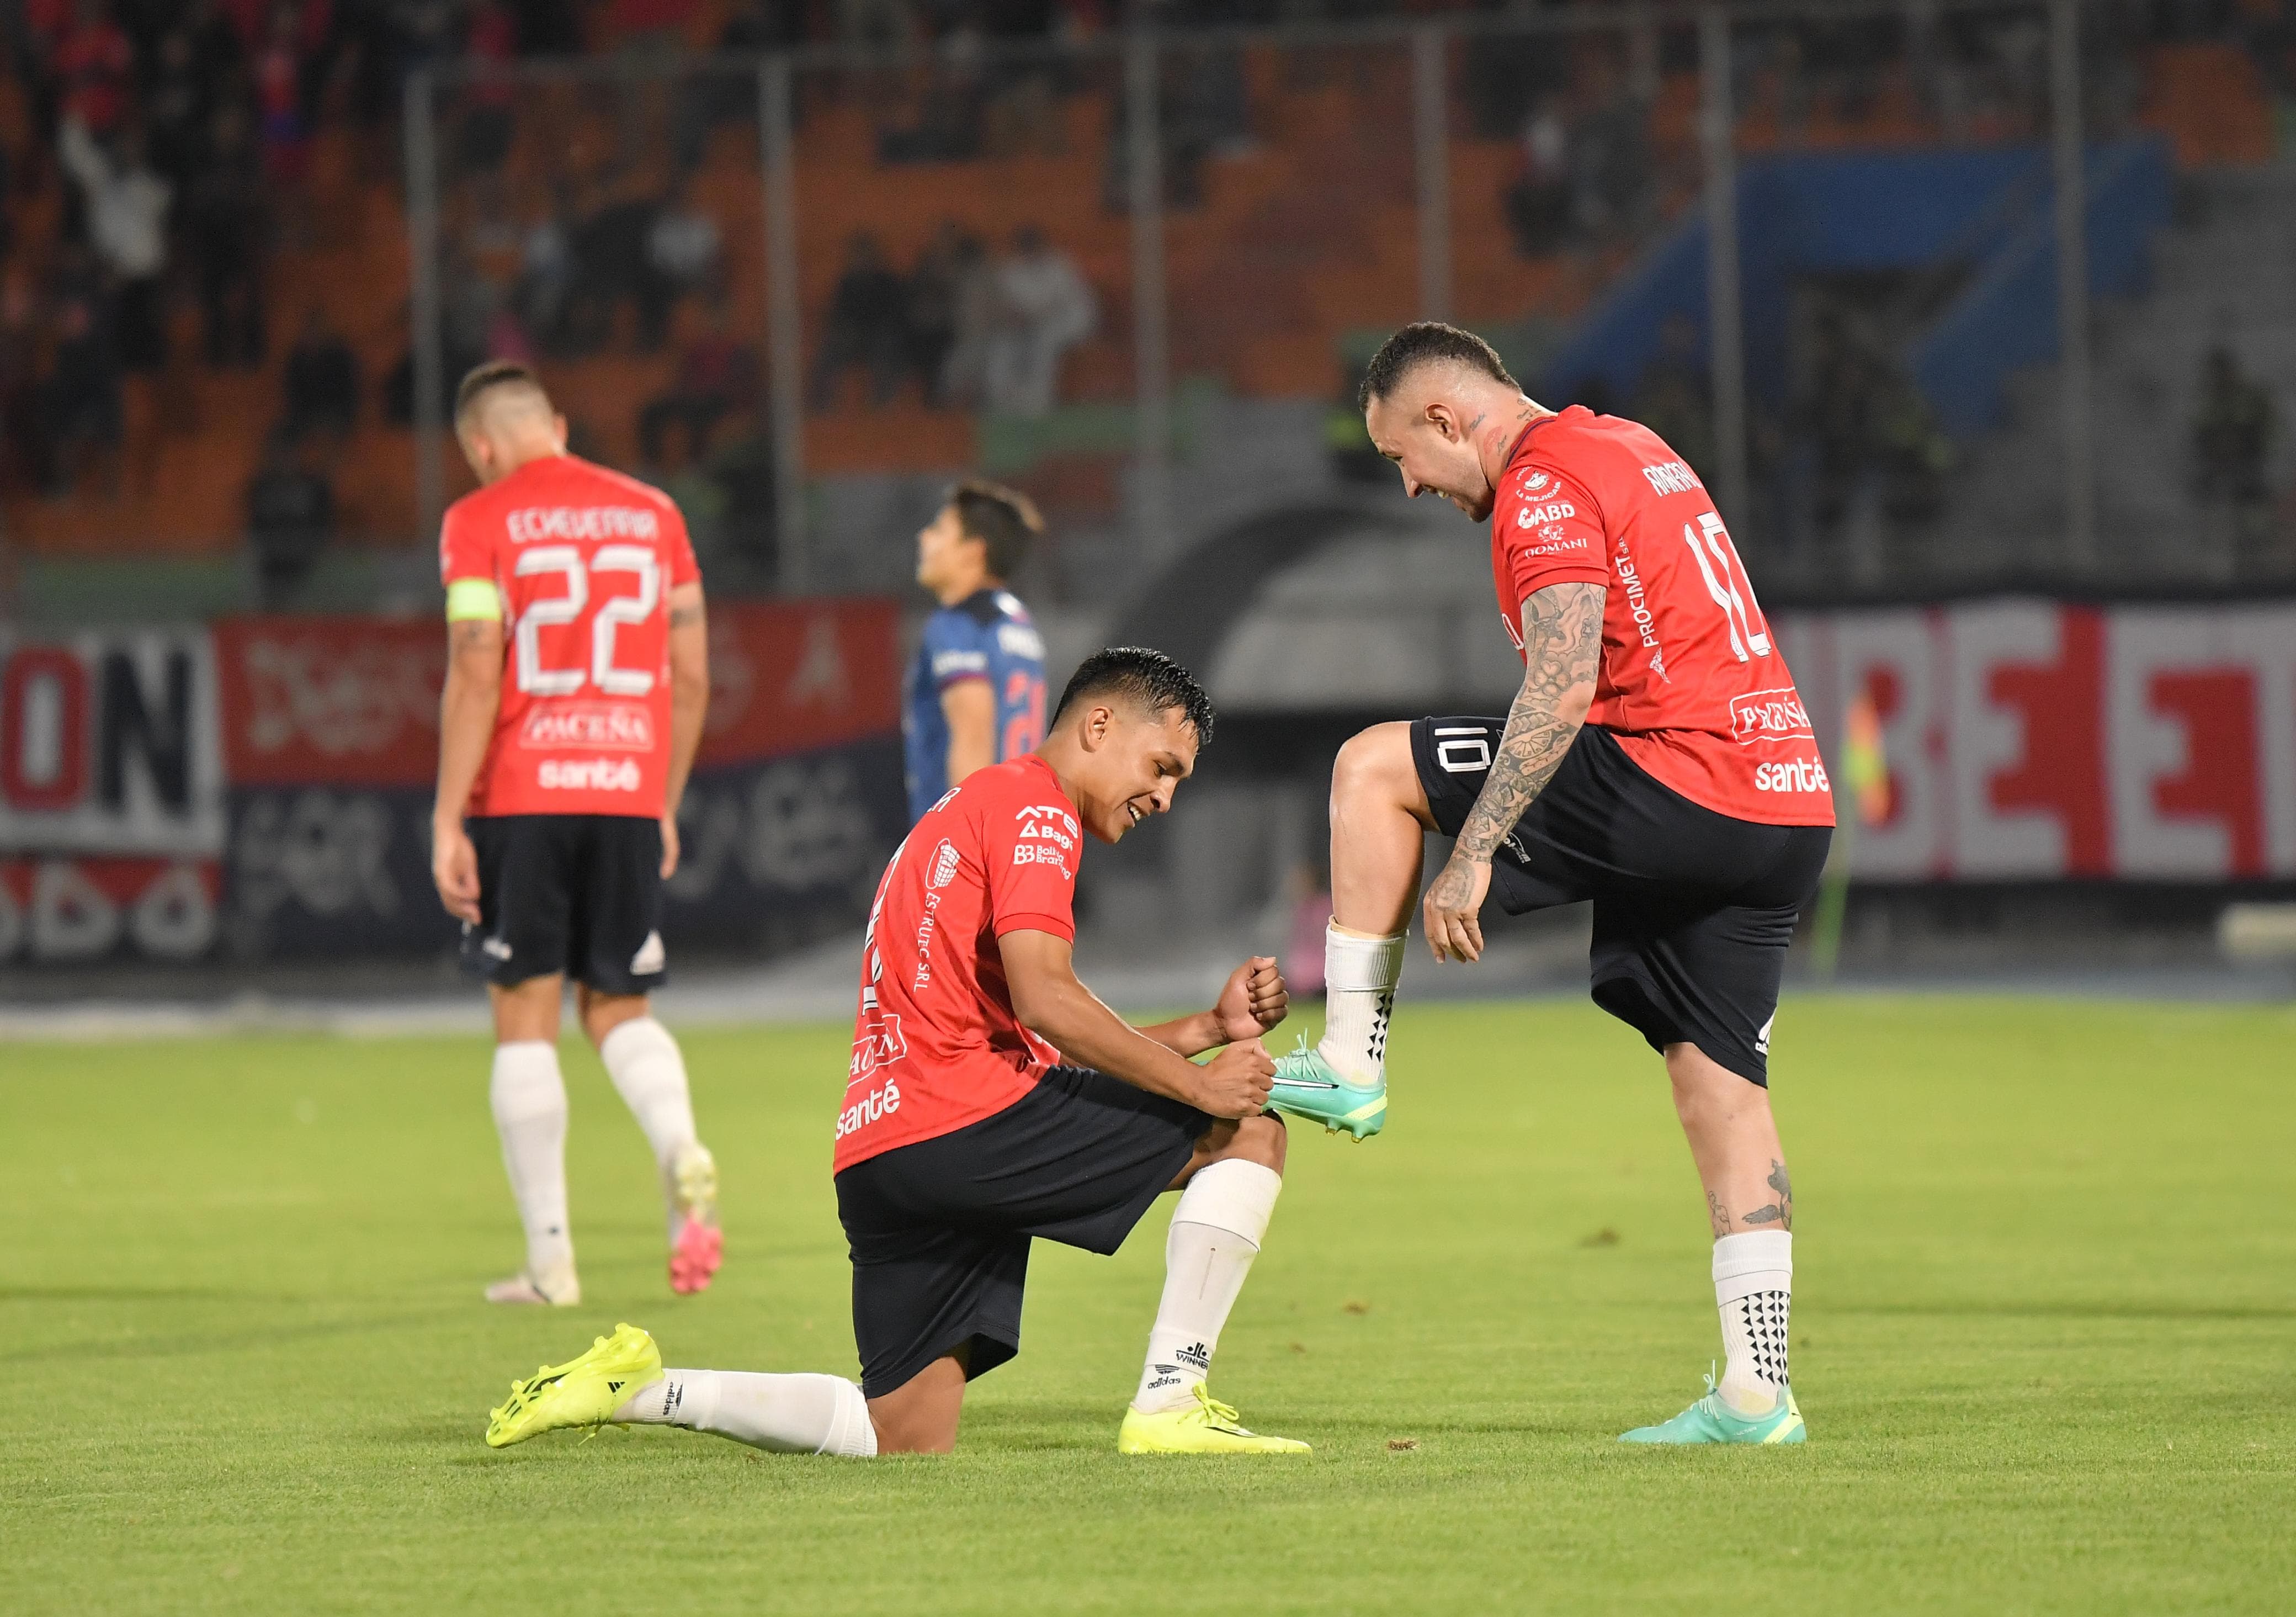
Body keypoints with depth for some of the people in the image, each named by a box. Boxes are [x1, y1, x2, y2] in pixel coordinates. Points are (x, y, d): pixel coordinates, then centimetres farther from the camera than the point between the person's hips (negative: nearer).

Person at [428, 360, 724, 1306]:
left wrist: (446, 821, -10)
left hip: (520, 796, -4)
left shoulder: (481, 523, -2)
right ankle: (684, 1157, -17)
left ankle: (549, 1256, 1)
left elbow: (476, 672, -11)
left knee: (527, 1016, 4)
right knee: (618, 1010, 13)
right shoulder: (650, 513, 12)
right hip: (628, 792, 4)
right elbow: (691, 675, 11)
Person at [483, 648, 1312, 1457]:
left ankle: (640, 1387, 5)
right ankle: (1168, 1405, -8)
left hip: (879, 1156, 10)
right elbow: (1044, 1001, -16)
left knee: (903, 1440, 10)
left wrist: (1210, 1027, 18)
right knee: (1249, 1130, -2)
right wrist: (1197, 1084, -9)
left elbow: (1056, 1048, 27)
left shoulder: (971, 809, 30)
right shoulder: (1033, 805, -2)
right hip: (963, 1116, -10)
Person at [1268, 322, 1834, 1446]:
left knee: (1373, 768, 1)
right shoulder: (1630, 449, 23)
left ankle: (1351, 1067, 3)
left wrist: (1473, 854, -21)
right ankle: (1756, 1395, 6)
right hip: (1789, 805, 9)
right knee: (1721, 1089, 10)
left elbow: (1563, 690, -20)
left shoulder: (1544, 485, -8)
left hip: (1681, 790, -9)